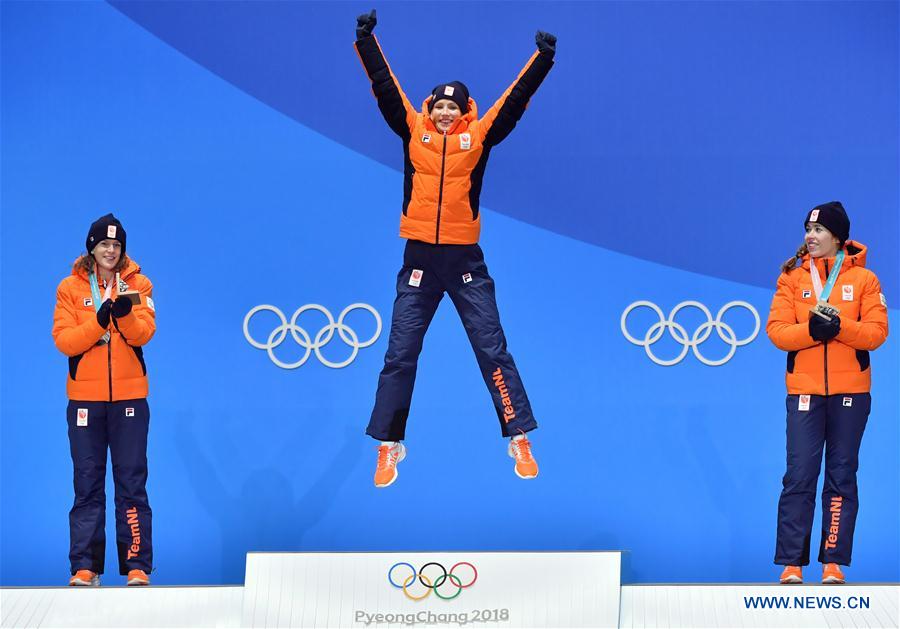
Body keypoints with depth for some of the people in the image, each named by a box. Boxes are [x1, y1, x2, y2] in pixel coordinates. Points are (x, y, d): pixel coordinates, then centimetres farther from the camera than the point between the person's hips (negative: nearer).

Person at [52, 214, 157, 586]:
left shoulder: (137, 284, 5)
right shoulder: (71, 288, 4)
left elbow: (144, 333, -9)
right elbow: (64, 340, -7)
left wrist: (126, 314, -30)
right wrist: (100, 320, -22)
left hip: (130, 397, 0)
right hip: (85, 398, 0)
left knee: (132, 482, 0)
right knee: (87, 485, 2)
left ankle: (137, 566, 2)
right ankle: (85, 567, 5)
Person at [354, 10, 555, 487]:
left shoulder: (479, 135, 1)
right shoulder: (413, 130, 4)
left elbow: (516, 97, -2)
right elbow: (384, 85, 1)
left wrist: (543, 58, -11)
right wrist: (366, 40, -5)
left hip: (465, 260, -1)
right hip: (419, 259, 1)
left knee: (492, 351, 2)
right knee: (399, 355, 4)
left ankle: (519, 440, 8)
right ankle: (389, 447, 13)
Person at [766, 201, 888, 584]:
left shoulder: (863, 279, 4)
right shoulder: (792, 277, 7)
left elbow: (877, 332, -4)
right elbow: (776, 331, -3)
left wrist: (840, 327, -20)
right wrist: (812, 330, -20)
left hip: (851, 392, 0)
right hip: (804, 391, 0)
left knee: (842, 477, 3)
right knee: (799, 477, -4)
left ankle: (833, 563, 7)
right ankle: (791, 564, -2)